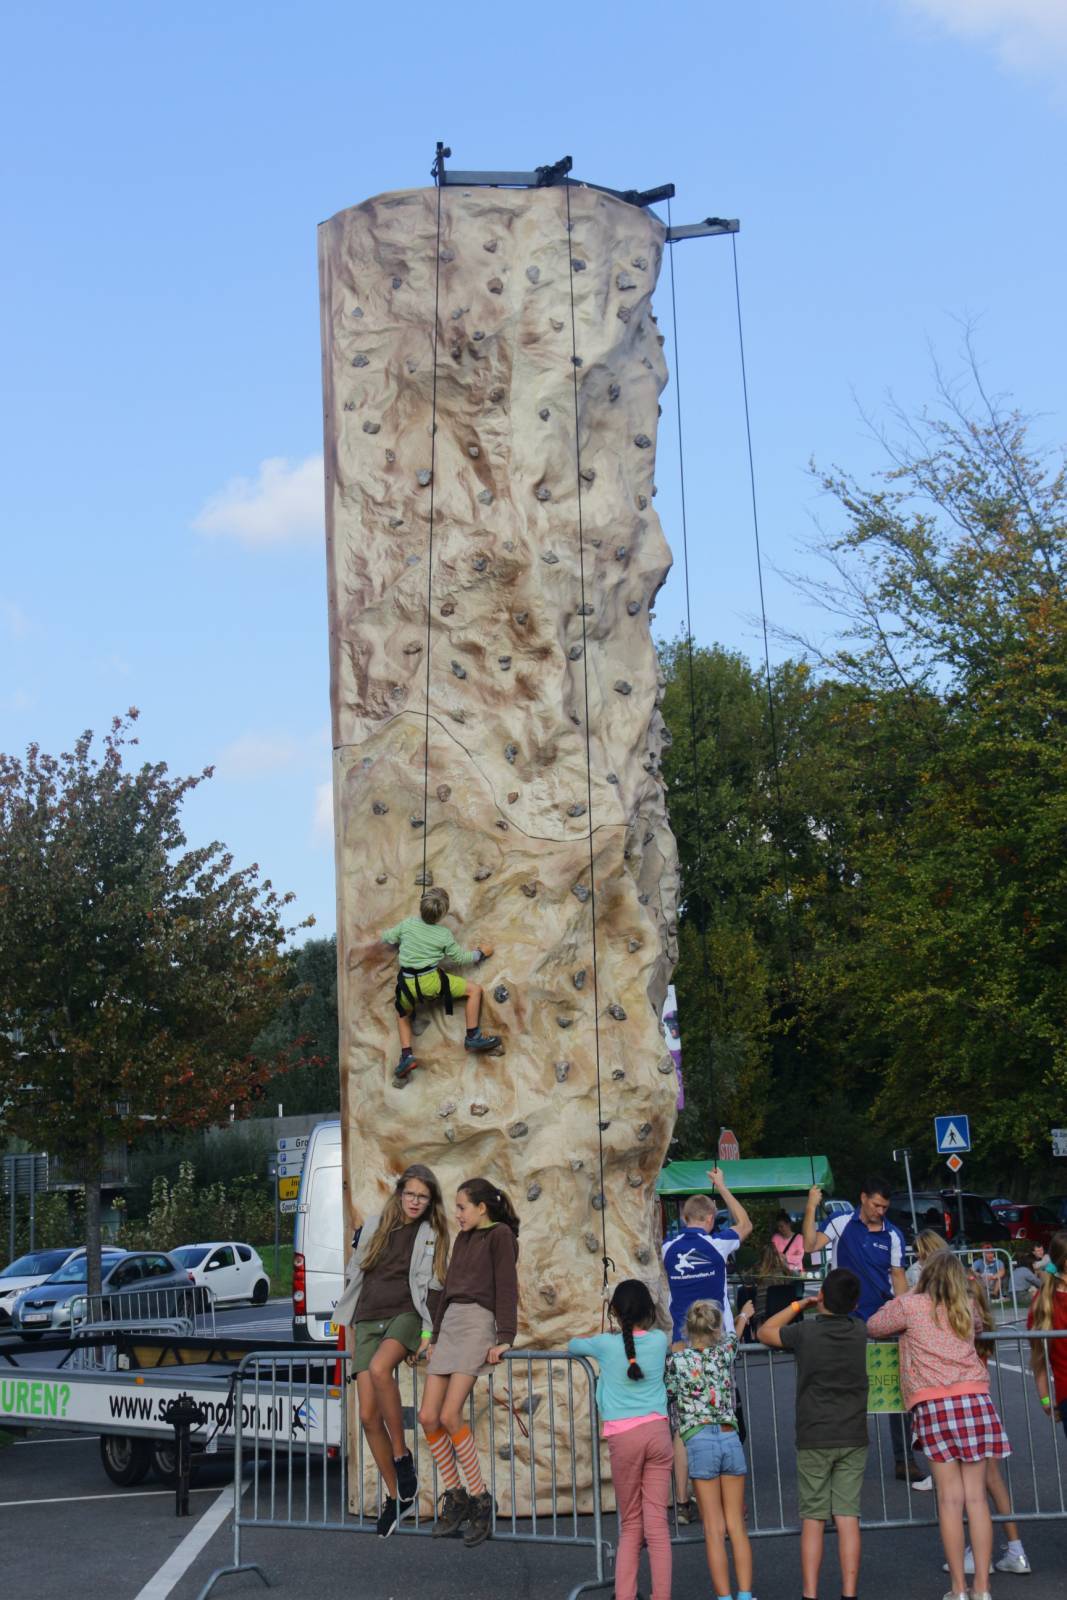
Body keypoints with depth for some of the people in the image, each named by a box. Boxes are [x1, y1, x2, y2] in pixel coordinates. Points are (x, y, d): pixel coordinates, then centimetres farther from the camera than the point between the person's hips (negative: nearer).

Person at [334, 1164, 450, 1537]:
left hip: (405, 1315, -3)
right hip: (368, 1321, 3)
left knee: (379, 1369, -36)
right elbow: (354, 1276, 17)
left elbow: (432, 1286, 0)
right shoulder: (373, 1227, 12)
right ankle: (395, 1495, 9)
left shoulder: (431, 1236, 6)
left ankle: (402, 1456, -19)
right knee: (369, 1416, -5)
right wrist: (350, 1330, 16)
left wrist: (429, 1330, -11)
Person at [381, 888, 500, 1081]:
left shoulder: (407, 924, 4)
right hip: (431, 981, -3)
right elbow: (461, 958, 8)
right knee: (474, 989, 9)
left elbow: (386, 938, 17)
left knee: (403, 1014, 31)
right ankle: (473, 1037, 6)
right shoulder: (445, 935, -1)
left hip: (407, 984, 3)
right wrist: (481, 953, 24)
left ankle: (406, 1055, 12)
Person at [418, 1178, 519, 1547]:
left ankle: (480, 1499, -6)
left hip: (478, 1323, -8)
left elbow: (506, 1288, -8)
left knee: (450, 1416, -17)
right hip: (450, 1324, 8)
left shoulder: (500, 1235, -1)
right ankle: (455, 1498, 9)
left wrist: (504, 1338, -16)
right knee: (428, 1417, -2)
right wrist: (435, 1335, 23)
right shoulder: (462, 1239, 22)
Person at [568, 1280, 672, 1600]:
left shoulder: (605, 1344, 1)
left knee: (630, 1525, 10)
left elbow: (573, 1345, 21)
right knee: (657, 1522, -1)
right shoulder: (659, 1340, 7)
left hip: (623, 1438, -1)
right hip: (657, 1432, 1)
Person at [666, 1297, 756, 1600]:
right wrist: (744, 1315, 51)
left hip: (700, 1443, -3)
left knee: (714, 1530, 1)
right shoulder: (724, 1351, 6)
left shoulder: (676, 1359, -4)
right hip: (731, 1440, 3)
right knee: (737, 1526, 10)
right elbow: (736, 1333, 29)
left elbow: (667, 1395, 7)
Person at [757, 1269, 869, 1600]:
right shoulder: (862, 1333, -1)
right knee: (848, 1518, 2)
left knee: (812, 1520, 3)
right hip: (853, 1438, 2)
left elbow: (764, 1332, 10)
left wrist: (799, 1305, 14)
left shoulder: (805, 1332, -8)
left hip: (813, 1439, -2)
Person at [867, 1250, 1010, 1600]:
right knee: (976, 1496, 4)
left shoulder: (909, 1305, 2)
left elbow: (872, 1327, 14)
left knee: (950, 1498, 0)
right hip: (975, 1397, 3)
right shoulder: (966, 1308, 15)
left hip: (933, 1403, -3)